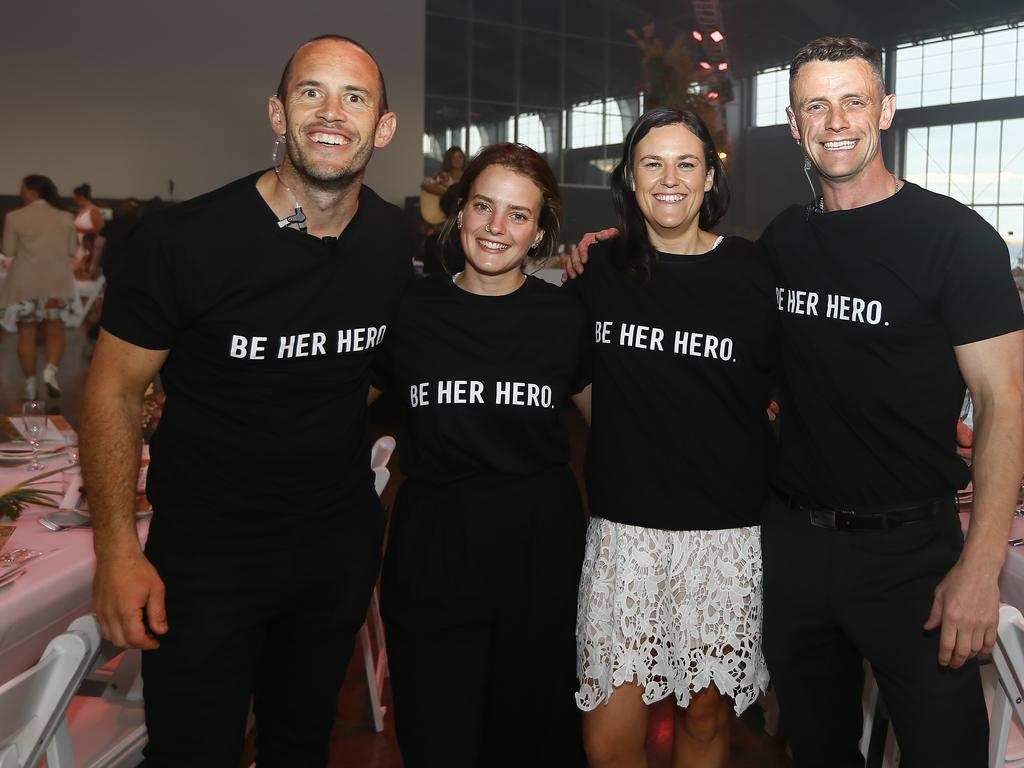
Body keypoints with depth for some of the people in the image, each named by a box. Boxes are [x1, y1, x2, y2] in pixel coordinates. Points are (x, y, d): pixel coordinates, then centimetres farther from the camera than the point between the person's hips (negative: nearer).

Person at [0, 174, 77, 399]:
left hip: (24, 284, -2)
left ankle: (30, 383, 10)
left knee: (26, 334, 8)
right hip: (56, 283, 2)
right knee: (54, 331, 13)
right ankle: (51, 369, -10)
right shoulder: (65, 218, 0)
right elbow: (71, 251, 5)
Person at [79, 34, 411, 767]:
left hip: (342, 542, 4)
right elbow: (114, 389, -10)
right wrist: (118, 549, -14)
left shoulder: (396, 241, -3)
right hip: (206, 550, -4)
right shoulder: (184, 240, -17)